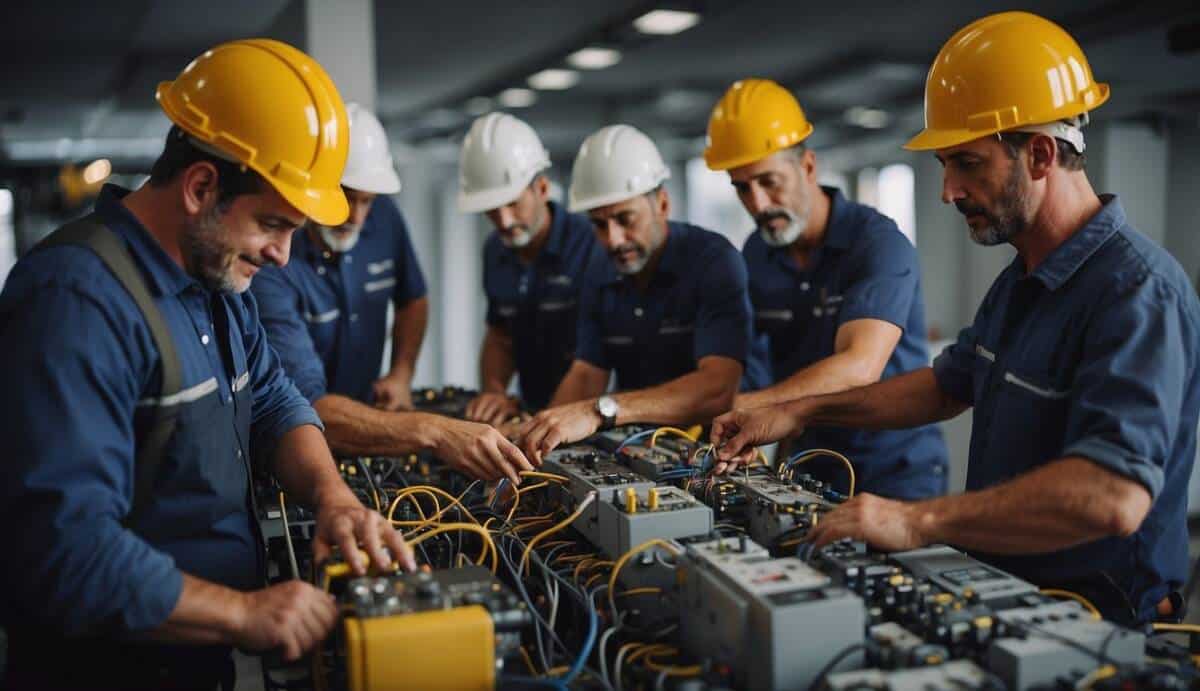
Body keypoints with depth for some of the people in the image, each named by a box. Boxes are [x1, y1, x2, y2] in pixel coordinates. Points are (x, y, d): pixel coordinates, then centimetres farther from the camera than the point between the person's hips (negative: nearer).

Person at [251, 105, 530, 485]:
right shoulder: (269, 267, -24)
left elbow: (413, 299, 16)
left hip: (362, 416, 5)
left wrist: (402, 373, 0)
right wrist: (433, 432, -44)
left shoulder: (382, 216, -4)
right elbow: (307, 408, -33)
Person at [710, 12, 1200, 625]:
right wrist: (800, 414, 15)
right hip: (1000, 588, 8)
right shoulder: (1021, 281, 12)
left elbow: (1113, 495, -33)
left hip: (1092, 619, -8)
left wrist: (919, 523, -33)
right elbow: (946, 386, 24)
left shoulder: (1139, 291, -21)